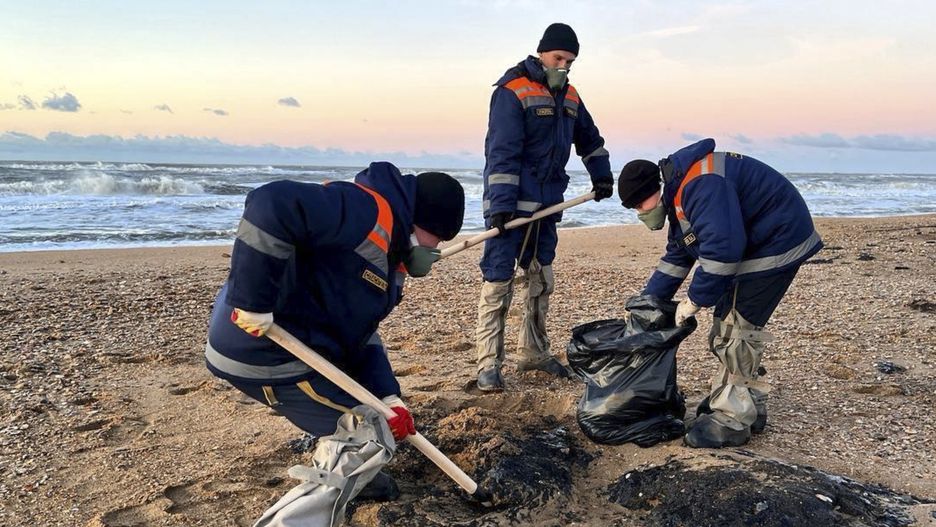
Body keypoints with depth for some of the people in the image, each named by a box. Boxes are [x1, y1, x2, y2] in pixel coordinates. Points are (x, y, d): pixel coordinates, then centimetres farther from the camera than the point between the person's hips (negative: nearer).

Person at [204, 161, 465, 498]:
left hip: (290, 345, 11)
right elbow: (272, 206, -35)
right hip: (264, 352, -10)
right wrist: (253, 302, -31)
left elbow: (360, 331, 11)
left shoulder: (391, 254, 14)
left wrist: (387, 396, -1)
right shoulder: (368, 211, -20)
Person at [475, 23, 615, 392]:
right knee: (498, 281, -8)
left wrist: (602, 177, 30)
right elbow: (502, 152, -19)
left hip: (547, 205, 8)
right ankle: (488, 365, -3)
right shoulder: (512, 91, -10)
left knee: (541, 280, 13)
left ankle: (533, 354, 26)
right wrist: (500, 204, -25)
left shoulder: (569, 96, 14)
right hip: (511, 205, -8)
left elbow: (589, 139, 31)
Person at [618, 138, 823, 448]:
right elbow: (677, 255, 15)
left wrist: (695, 300, -22)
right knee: (728, 325, 13)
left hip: (777, 244, -11)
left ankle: (732, 421, -1)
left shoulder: (700, 185, -26)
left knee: (736, 328, -10)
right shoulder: (679, 193, 9)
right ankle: (751, 407, 24)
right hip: (752, 245, 11)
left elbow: (722, 247, -33)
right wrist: (646, 302, 12)